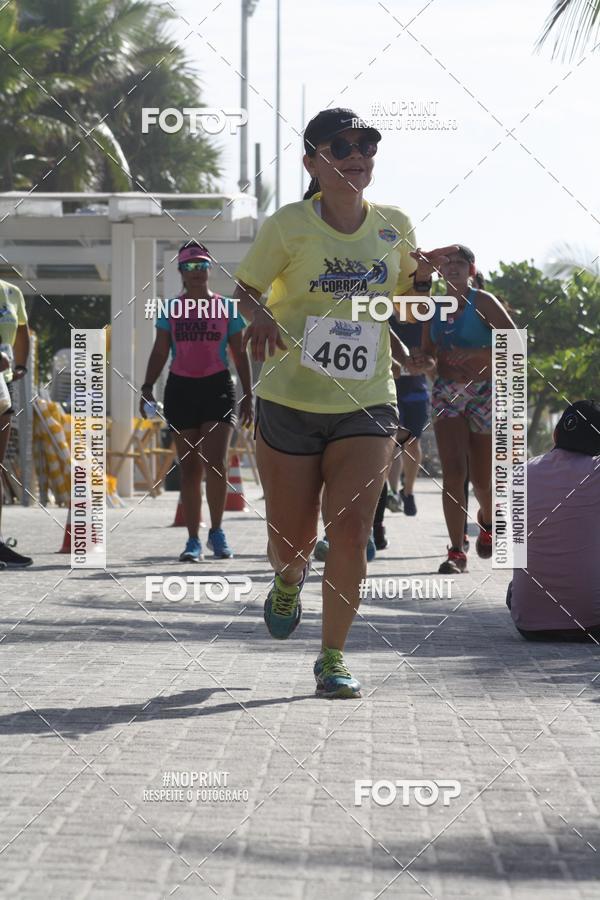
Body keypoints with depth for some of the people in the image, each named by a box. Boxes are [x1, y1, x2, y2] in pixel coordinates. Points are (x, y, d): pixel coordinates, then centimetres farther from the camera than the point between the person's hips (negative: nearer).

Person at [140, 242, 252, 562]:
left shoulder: (227, 307, 5)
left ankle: (217, 531, 3)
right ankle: (193, 539, 9)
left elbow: (239, 354, 7)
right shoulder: (171, 308, 8)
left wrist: (248, 396, 3)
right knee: (189, 469, 4)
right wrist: (148, 386, -7)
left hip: (218, 388, -2)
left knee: (215, 462, -15)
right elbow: (160, 352, 6)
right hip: (181, 389, 2)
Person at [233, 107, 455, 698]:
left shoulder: (393, 226, 3)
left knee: (351, 533, -12)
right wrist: (260, 317, -21)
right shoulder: (288, 226, -8)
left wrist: (423, 276, -4)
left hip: (367, 405, 2)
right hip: (288, 403, -2)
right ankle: (289, 580, 46)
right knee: (292, 540, 8)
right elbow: (244, 290, 1)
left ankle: (332, 659, 2)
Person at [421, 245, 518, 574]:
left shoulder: (482, 302, -5)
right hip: (447, 394, 3)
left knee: (481, 479, 4)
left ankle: (487, 522, 39)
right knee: (453, 472, -13)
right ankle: (456, 552, -12)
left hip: (483, 393, -3)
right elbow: (428, 353, 16)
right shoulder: (435, 308, 8)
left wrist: (477, 355, -24)